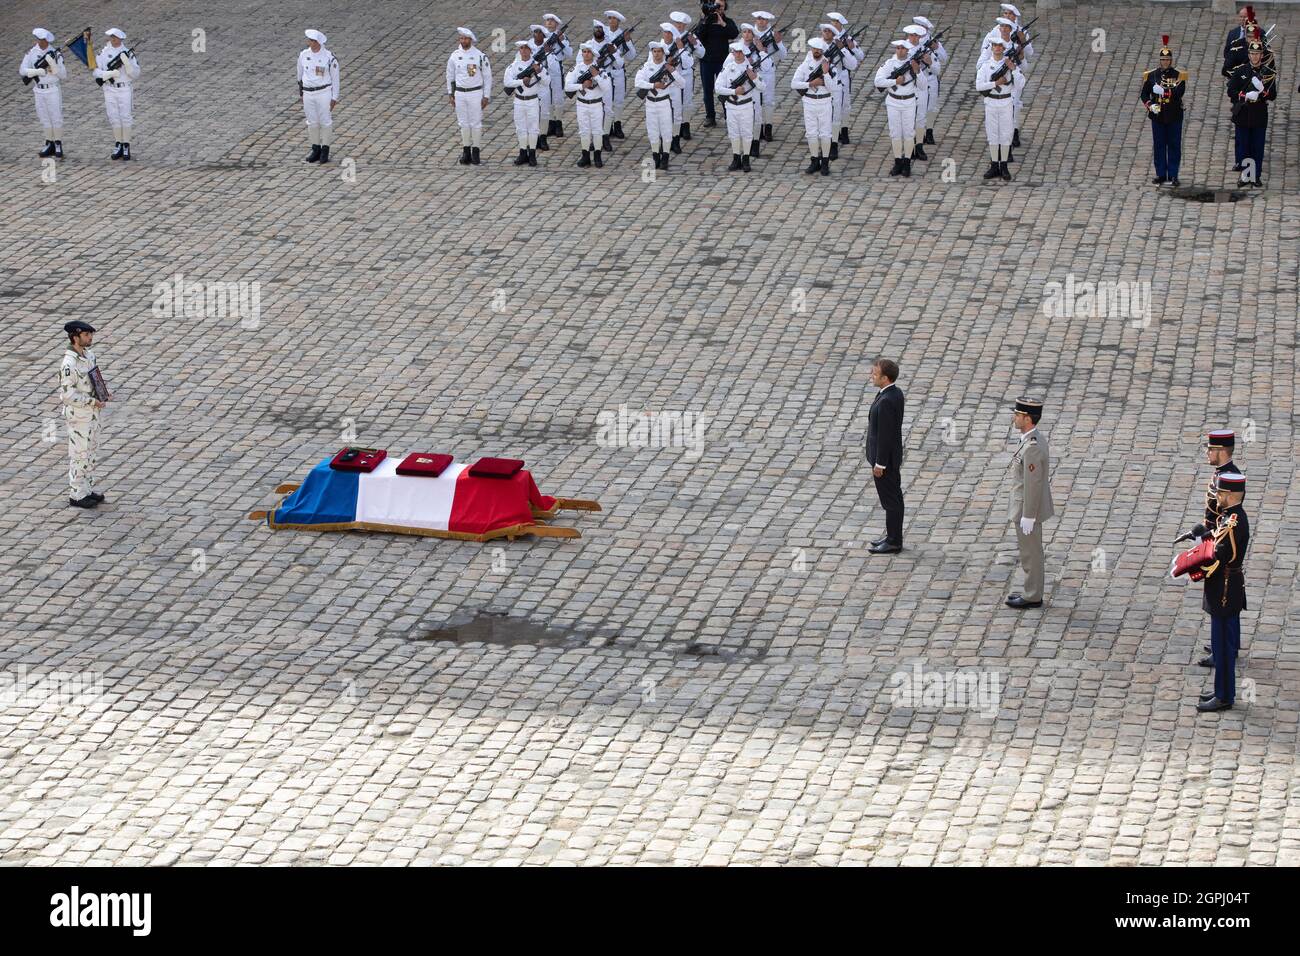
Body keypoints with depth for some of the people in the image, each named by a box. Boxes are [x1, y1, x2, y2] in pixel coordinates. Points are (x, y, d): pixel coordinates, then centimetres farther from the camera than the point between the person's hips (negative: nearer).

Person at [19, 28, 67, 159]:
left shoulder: (56, 54, -9)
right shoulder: (32, 53, -1)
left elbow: (63, 75, -9)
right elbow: (22, 70, -5)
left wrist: (53, 64, -23)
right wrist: (37, 71, -21)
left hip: (53, 90, -3)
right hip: (39, 90, 3)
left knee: (56, 118, -1)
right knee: (44, 119, 10)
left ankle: (58, 145, 8)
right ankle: (49, 144, 19)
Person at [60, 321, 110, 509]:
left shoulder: (89, 355, 3)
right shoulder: (69, 364, -24)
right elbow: (66, 395, -25)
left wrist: (103, 395, 1)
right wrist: (92, 402, -23)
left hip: (92, 414, 8)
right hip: (78, 417, -8)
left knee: (92, 453, 17)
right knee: (79, 456, 3)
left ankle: (88, 490, 29)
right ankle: (76, 495, 14)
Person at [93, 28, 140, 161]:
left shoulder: (127, 53, -1)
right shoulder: (103, 53, 1)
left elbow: (135, 74, -3)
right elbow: (96, 71, -3)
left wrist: (127, 63, -20)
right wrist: (109, 74, -21)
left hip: (124, 90, -1)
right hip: (109, 90, 1)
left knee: (125, 118, -2)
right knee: (114, 118, 5)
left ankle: (126, 147, 5)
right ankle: (118, 146, 15)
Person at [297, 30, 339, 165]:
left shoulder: (329, 58, -13)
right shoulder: (303, 55, -1)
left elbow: (335, 78, -5)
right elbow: (300, 75, 12)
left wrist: (335, 98, -6)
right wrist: (300, 93, 16)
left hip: (324, 93, -4)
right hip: (308, 94, 4)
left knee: (325, 122, 3)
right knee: (312, 122, 10)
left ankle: (325, 152, 16)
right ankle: (316, 151, 22)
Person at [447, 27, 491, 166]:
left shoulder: (480, 56, -7)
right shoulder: (454, 56, 2)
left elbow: (487, 77, -2)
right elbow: (450, 76, 13)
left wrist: (486, 97, -5)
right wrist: (450, 94, 10)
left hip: (476, 93, -3)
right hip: (460, 93, 3)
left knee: (476, 123, 0)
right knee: (463, 123, 7)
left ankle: (475, 153, 7)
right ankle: (466, 152, 13)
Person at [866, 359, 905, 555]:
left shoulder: (886, 401, -28)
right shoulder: (896, 392, 2)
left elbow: (885, 434, -25)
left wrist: (879, 464, -19)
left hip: (885, 458, -10)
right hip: (892, 454, 10)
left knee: (890, 500, 1)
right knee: (893, 497, 18)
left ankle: (893, 542, 11)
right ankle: (893, 536, 28)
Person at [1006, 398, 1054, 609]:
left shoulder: (1032, 447, -29)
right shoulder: (1037, 438, 3)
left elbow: (1033, 484, -26)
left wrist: (1028, 517, -20)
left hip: (1027, 509, -9)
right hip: (1031, 506, 9)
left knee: (1030, 553, 4)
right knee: (1030, 551, 19)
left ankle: (1032, 597, 16)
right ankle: (1032, 592, 29)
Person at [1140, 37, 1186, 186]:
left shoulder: (1179, 76, -3)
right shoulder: (1151, 75, 4)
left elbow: (1179, 92, -16)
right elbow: (1144, 94, 5)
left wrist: (1163, 91, -25)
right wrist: (1150, 105, -13)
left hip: (1174, 117, -2)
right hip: (1157, 116, 2)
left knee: (1174, 146, 2)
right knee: (1158, 146, 5)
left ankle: (1173, 175, 7)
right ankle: (1161, 175, 12)